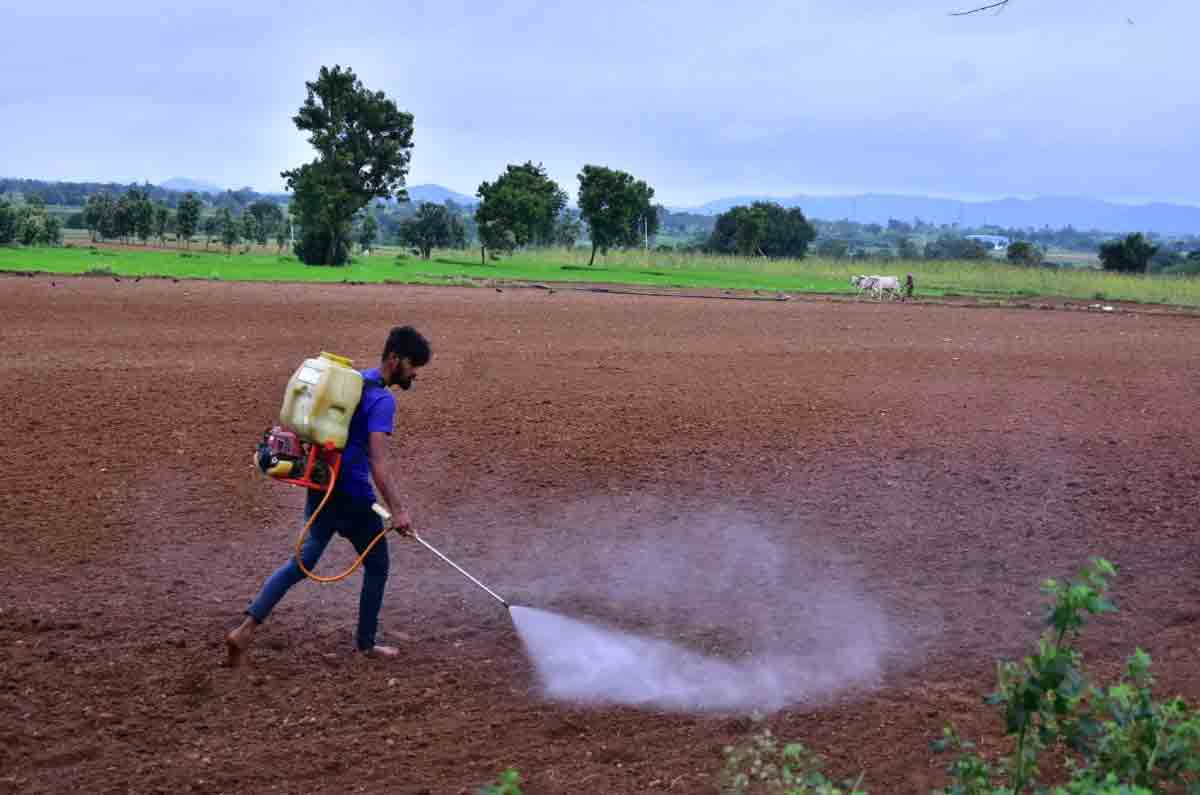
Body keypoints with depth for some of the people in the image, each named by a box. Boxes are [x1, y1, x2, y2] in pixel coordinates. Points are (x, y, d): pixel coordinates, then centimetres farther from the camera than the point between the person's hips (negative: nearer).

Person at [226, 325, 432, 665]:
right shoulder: (382, 400, -18)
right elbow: (378, 461, -27)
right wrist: (397, 509, -30)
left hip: (322, 487, 8)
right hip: (353, 498, -8)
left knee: (303, 561, 10)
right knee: (376, 567, 12)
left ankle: (245, 628, -2)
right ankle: (366, 643, 24)